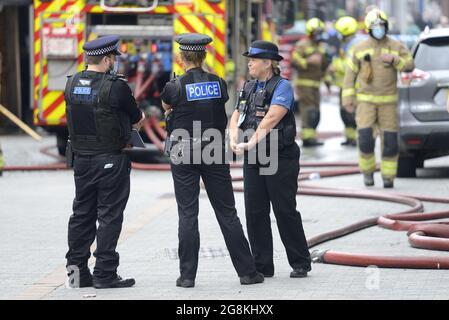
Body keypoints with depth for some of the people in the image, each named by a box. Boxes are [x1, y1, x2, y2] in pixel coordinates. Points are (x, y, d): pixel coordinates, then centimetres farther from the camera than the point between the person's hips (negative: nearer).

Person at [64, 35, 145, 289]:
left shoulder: (72, 85, 3)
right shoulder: (116, 87, -16)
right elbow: (138, 120, -4)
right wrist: (139, 117, 20)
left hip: (81, 159, 6)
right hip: (111, 161, -6)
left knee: (82, 214, 14)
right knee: (109, 216, 0)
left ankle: (76, 267, 16)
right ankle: (105, 274, 1)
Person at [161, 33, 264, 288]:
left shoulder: (175, 86, -9)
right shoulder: (219, 84, -1)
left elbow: (165, 106, 13)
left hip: (183, 154, -2)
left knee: (187, 215, 1)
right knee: (227, 213, 7)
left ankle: (187, 275, 0)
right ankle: (247, 271, 9)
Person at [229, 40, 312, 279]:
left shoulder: (282, 86, -9)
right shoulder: (249, 88, 14)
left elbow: (271, 119, -20)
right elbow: (236, 116, 10)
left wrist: (252, 143, -26)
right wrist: (234, 139, -10)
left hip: (280, 158, -7)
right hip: (253, 160, 7)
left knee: (285, 211, -1)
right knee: (255, 212, 5)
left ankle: (301, 263, 10)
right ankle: (262, 266, 12)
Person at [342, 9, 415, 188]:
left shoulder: (396, 47, 3)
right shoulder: (360, 49, 2)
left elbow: (409, 65, -4)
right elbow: (350, 73, 5)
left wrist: (394, 59, -23)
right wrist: (348, 98, -1)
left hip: (388, 101, 1)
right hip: (366, 100, -1)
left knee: (390, 140, -3)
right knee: (365, 137, -13)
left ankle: (388, 176, 10)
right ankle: (367, 171, 8)